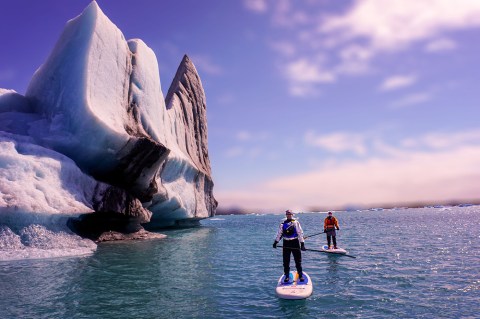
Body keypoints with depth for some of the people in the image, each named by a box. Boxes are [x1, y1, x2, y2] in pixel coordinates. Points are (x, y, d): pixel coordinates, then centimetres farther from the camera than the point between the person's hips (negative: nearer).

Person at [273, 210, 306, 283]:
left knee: (298, 261, 4)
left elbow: (300, 233, -5)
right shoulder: (282, 224, 6)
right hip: (286, 244, 3)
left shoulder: (296, 223, -4)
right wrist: (275, 242, 4)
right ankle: (287, 276, 17)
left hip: (295, 243, -2)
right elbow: (279, 234, 11)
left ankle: (301, 275, 17)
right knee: (286, 261, 6)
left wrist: (302, 244, -10)